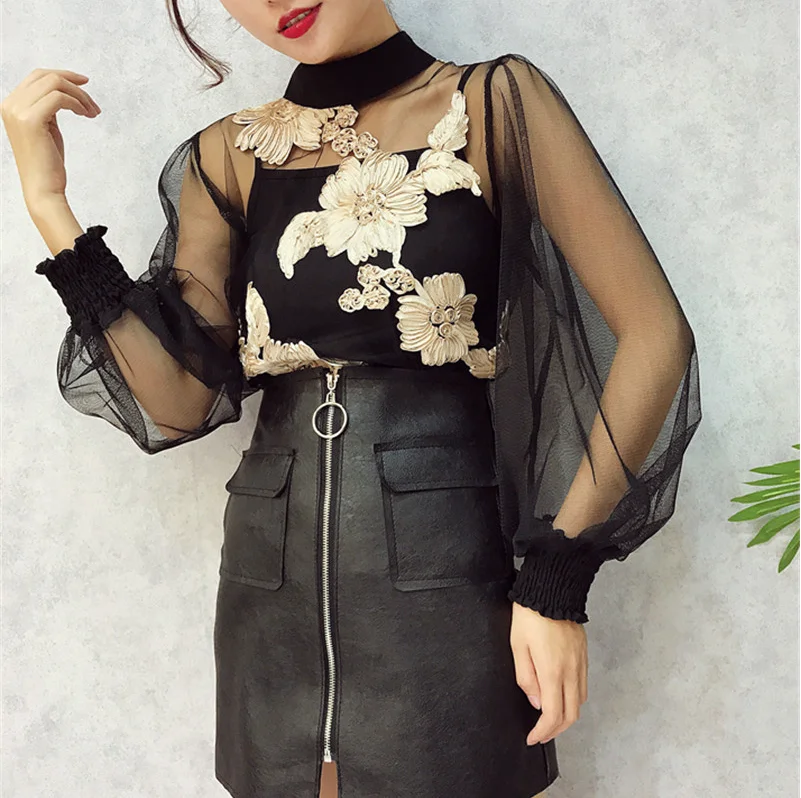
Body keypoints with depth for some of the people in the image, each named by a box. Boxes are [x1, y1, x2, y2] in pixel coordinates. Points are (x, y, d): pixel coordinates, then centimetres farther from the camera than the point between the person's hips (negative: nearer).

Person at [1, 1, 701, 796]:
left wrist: (559, 575, -13)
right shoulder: (229, 156, 6)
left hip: (444, 581, -3)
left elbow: (655, 337, -9)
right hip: (271, 593, 4)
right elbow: (180, 400, -1)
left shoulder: (493, 105, -4)